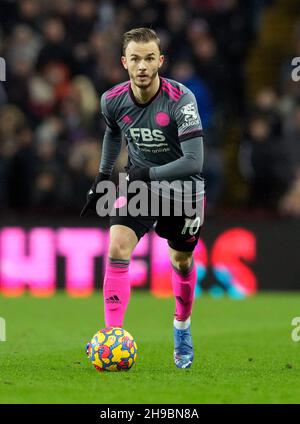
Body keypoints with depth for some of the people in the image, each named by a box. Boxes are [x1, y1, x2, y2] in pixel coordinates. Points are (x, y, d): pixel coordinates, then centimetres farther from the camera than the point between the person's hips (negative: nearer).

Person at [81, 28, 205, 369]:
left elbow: (194, 162, -31)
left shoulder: (180, 99, -27)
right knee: (117, 247, -21)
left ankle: (182, 327, 43)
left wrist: (150, 173, -37)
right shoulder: (113, 101, -13)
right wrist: (102, 177, 12)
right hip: (138, 182, 2)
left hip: (182, 189, -2)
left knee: (181, 261, 14)